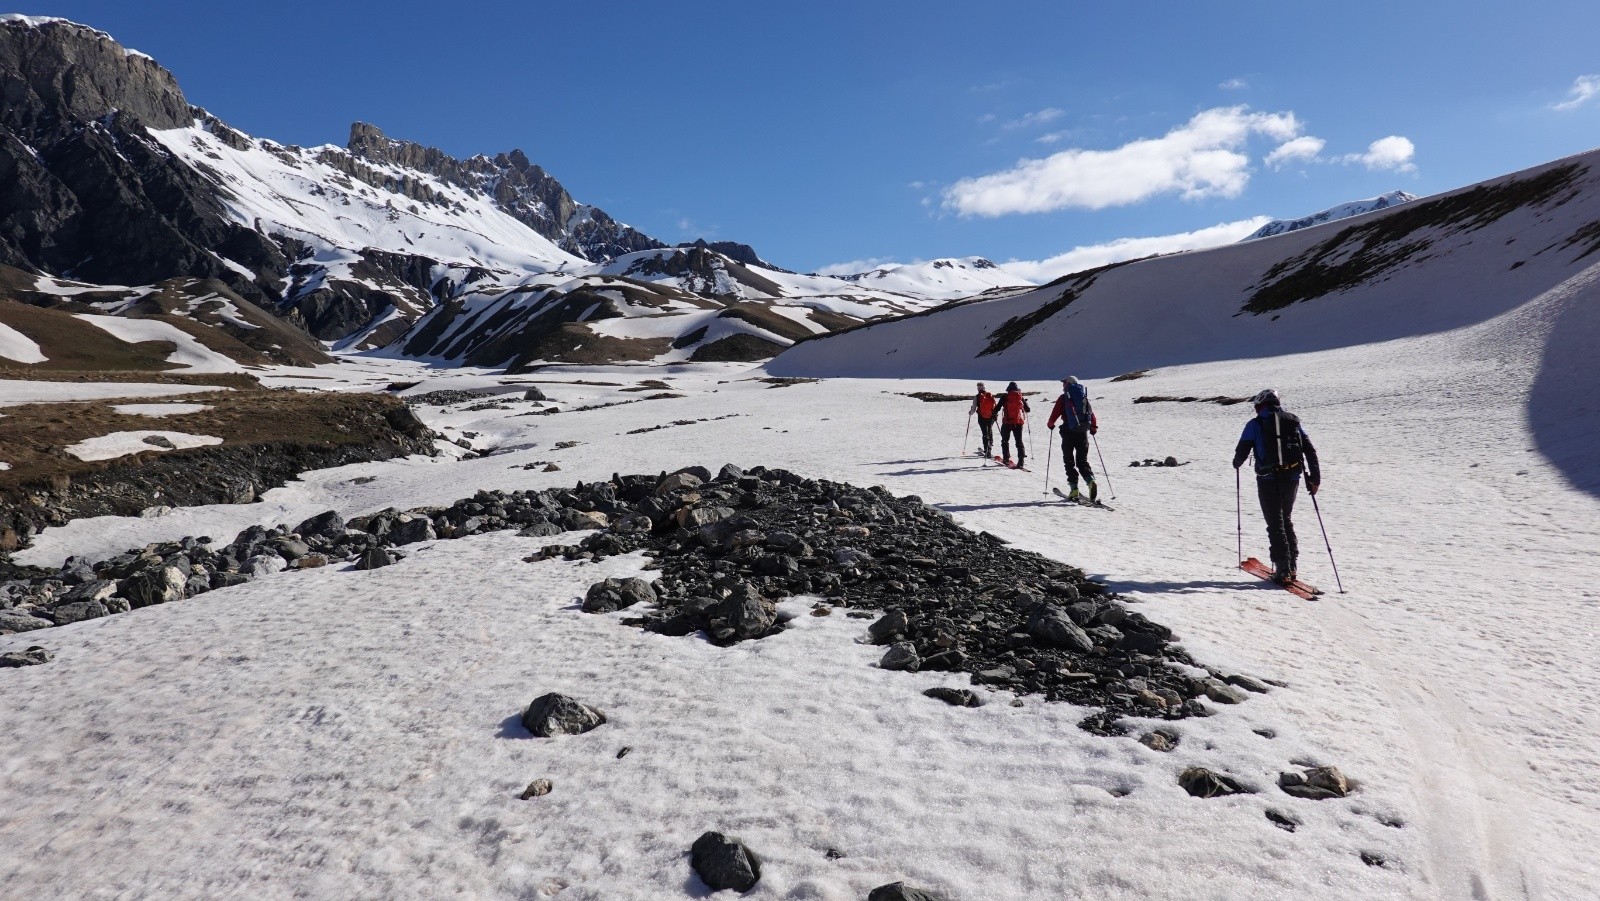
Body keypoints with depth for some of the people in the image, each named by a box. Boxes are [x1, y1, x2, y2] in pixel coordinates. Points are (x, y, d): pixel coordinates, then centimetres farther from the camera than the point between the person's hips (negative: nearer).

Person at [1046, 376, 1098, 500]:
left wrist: (1050, 424, 18)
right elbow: (1091, 413, 8)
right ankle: (1090, 480, -17)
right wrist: (1094, 428, 23)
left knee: (1069, 462, 5)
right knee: (1082, 461, 10)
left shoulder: (1063, 398, -1)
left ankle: (1074, 489, -2)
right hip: (1083, 433, 4)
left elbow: (1055, 413, -2)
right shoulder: (1084, 397, 11)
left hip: (1069, 433, -4)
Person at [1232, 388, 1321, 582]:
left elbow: (1242, 451, -4)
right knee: (1287, 520, 20)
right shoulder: (1294, 421, 9)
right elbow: (1310, 450, 6)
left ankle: (1283, 570, -4)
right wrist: (1315, 478, 9)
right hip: (1292, 478, 4)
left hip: (1268, 479, -4)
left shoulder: (1255, 424, -3)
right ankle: (1291, 566, 17)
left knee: (1275, 524, 2)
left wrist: (1237, 463, 19)